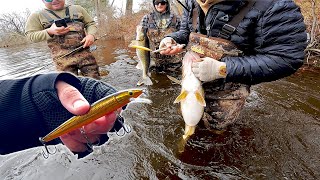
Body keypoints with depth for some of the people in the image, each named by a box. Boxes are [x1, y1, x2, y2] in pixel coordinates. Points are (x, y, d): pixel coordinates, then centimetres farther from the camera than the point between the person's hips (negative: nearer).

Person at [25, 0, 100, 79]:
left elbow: (91, 23, 16)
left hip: (84, 53, 2)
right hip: (63, 57, -1)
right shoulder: (37, 16, 11)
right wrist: (49, 31, -11)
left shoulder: (77, 9, 16)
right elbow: (30, 35, 7)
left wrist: (91, 35, -6)